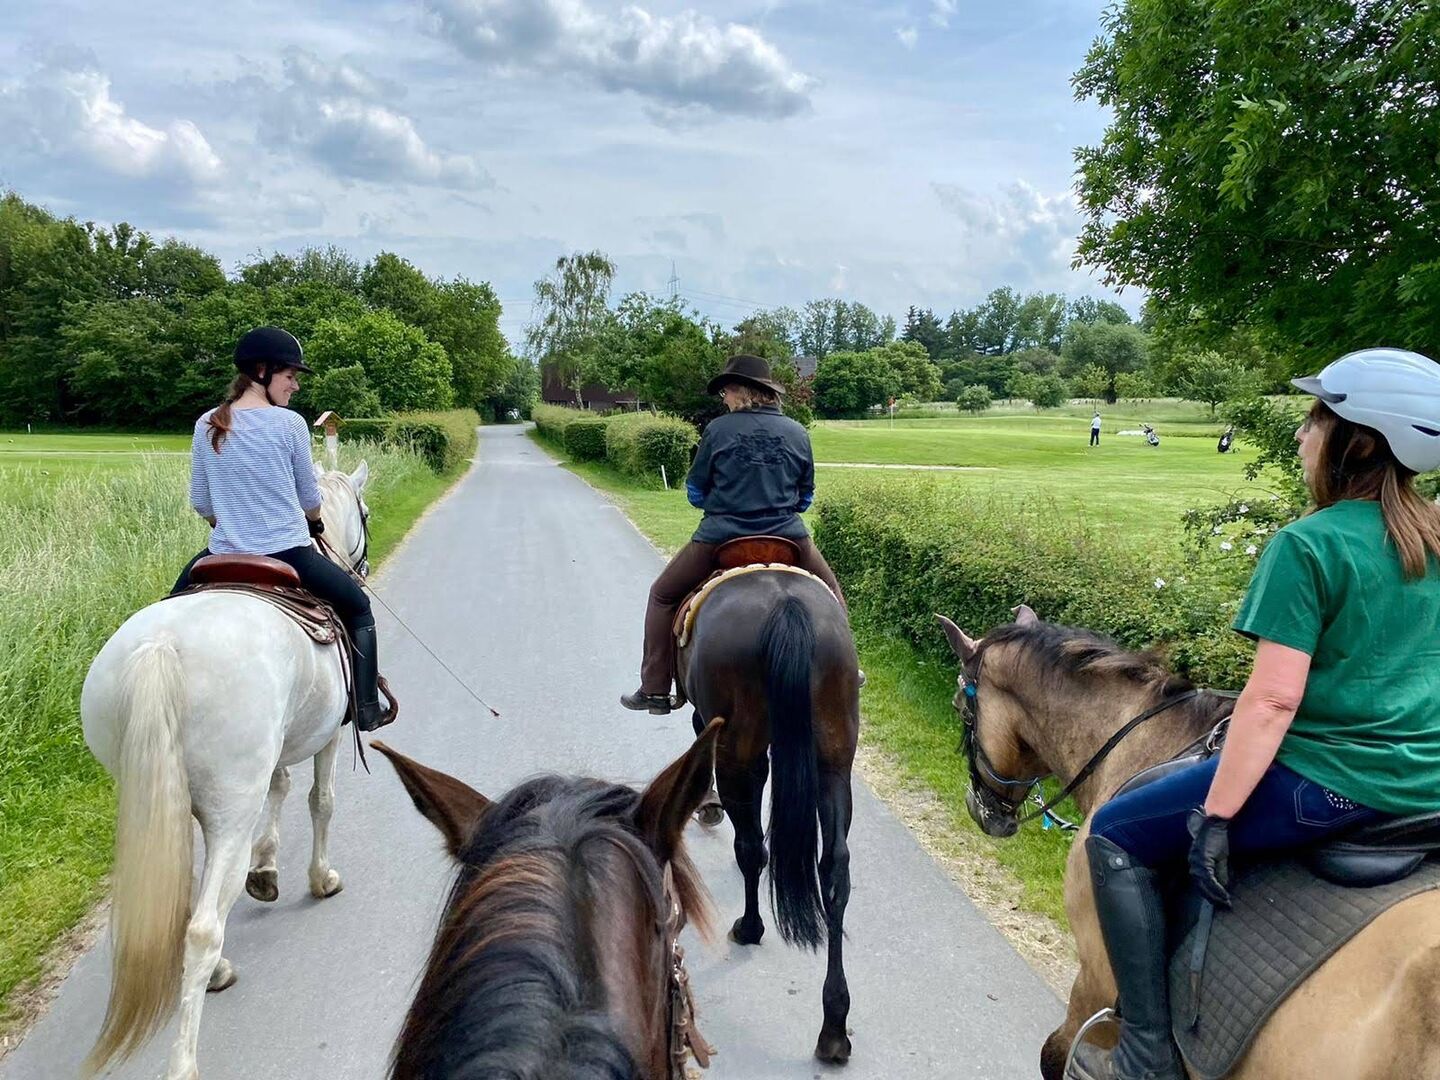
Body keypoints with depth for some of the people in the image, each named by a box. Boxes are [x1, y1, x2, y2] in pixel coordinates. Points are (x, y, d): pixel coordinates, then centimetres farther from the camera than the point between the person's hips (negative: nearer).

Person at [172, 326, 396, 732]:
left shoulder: (206, 425, 1)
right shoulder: (289, 423, -10)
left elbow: (201, 504, 8)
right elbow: (311, 500, 0)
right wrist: (312, 522, 23)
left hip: (224, 556, 4)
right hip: (288, 556, -3)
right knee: (358, 607, 20)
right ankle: (367, 707, 17)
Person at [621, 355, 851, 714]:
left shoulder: (718, 429, -4)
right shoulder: (798, 433, 4)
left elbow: (695, 491, 3)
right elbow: (806, 497, 12)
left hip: (721, 538, -2)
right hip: (788, 537, 2)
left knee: (663, 595, 18)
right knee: (829, 591, 29)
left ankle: (655, 689, 16)